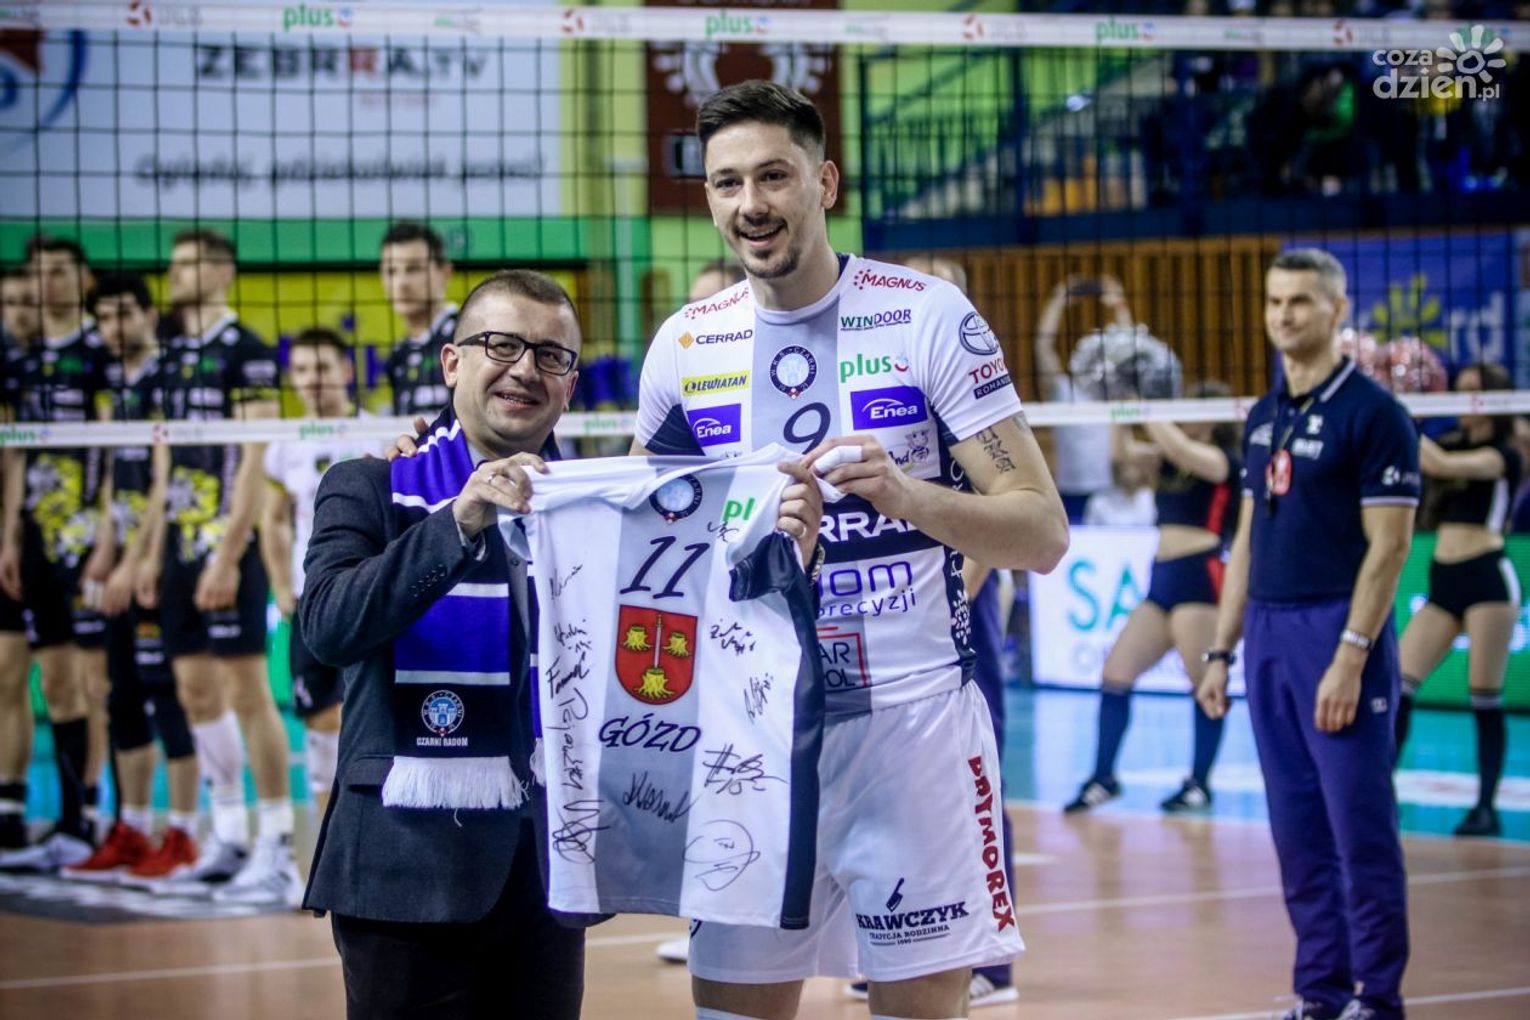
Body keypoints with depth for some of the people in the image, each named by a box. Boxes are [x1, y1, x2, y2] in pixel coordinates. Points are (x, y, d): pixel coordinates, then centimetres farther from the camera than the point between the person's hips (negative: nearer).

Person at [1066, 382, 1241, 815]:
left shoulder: (1223, 461, -3)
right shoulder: (1173, 458, 17)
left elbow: (1177, 449, -20)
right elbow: (1125, 452, 11)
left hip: (1200, 578, -8)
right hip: (1162, 580, 8)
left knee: (1204, 683, -4)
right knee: (1116, 672, 2)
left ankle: (1199, 784, 5)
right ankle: (1103, 778, 5)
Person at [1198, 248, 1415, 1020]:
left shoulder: (1371, 413, -7)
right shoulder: (1263, 418, 14)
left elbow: (1388, 545, -12)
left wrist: (1350, 656, -18)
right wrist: (1221, 651, 14)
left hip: (1338, 632, -7)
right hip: (1268, 633, 7)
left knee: (1360, 827, -5)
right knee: (1297, 831, 8)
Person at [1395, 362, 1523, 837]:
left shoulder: (1504, 455, -4)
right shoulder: (1453, 443, 16)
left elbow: (1441, 464, -20)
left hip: (1487, 578, -6)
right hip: (1443, 582, 7)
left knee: (1485, 699, -4)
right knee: (1399, 685, -4)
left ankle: (1486, 807, 0)